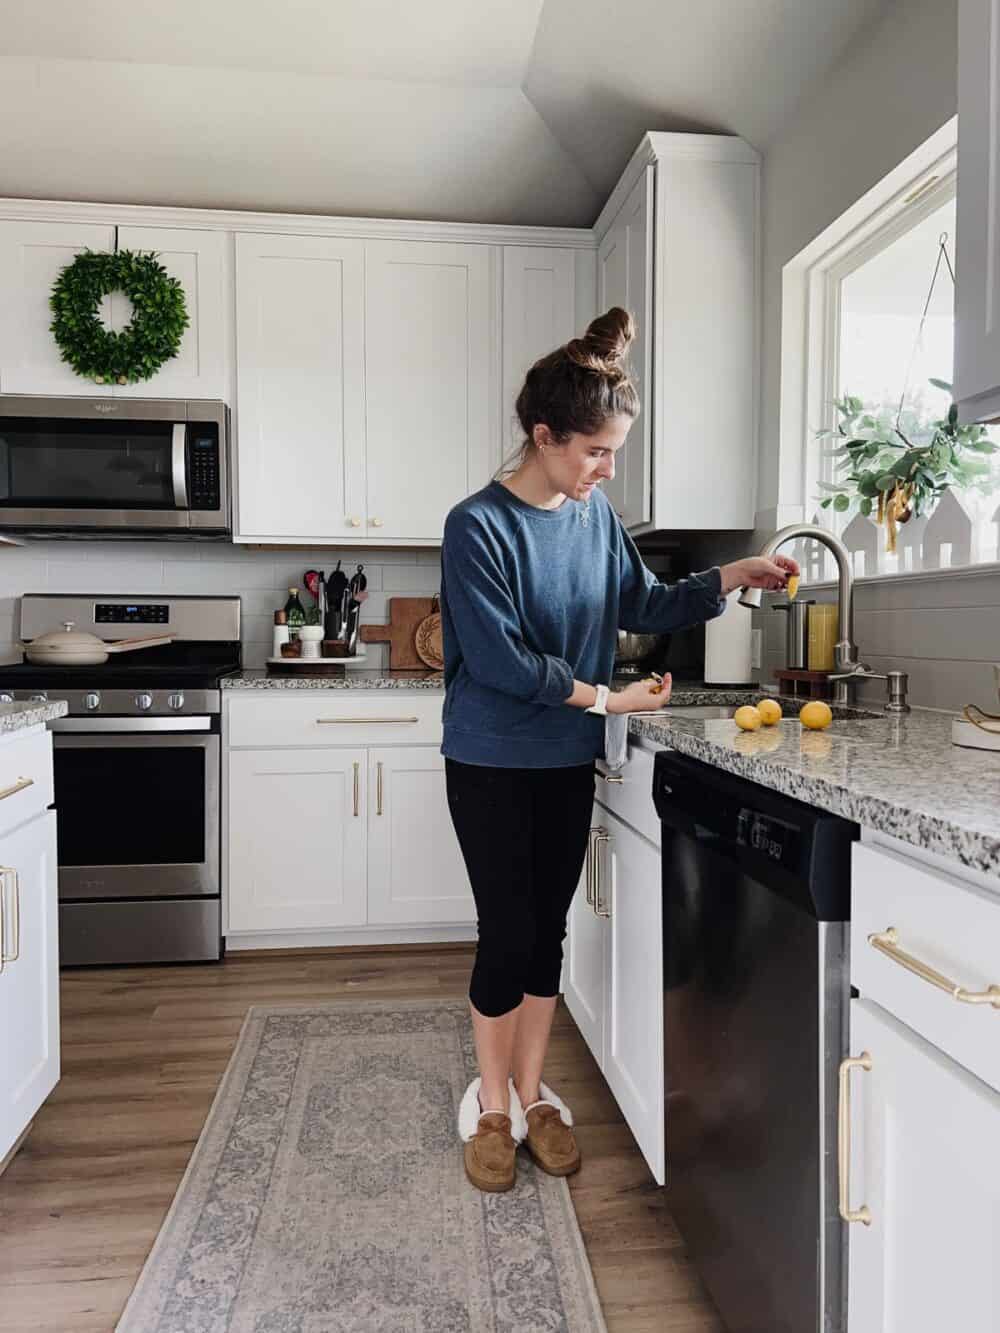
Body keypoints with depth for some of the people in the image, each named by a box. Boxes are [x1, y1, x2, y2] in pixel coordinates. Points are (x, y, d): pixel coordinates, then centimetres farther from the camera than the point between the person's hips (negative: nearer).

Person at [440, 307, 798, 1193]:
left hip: (568, 762, 5)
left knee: (549, 930, 13)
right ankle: (491, 1104, 27)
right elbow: (499, 659, -19)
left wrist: (729, 580, -2)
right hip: (492, 764, -5)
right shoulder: (477, 525, -16)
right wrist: (603, 699, -14)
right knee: (508, 934, 2)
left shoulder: (596, 514, 1)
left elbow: (644, 605, 11)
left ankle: (533, 1093, 32)